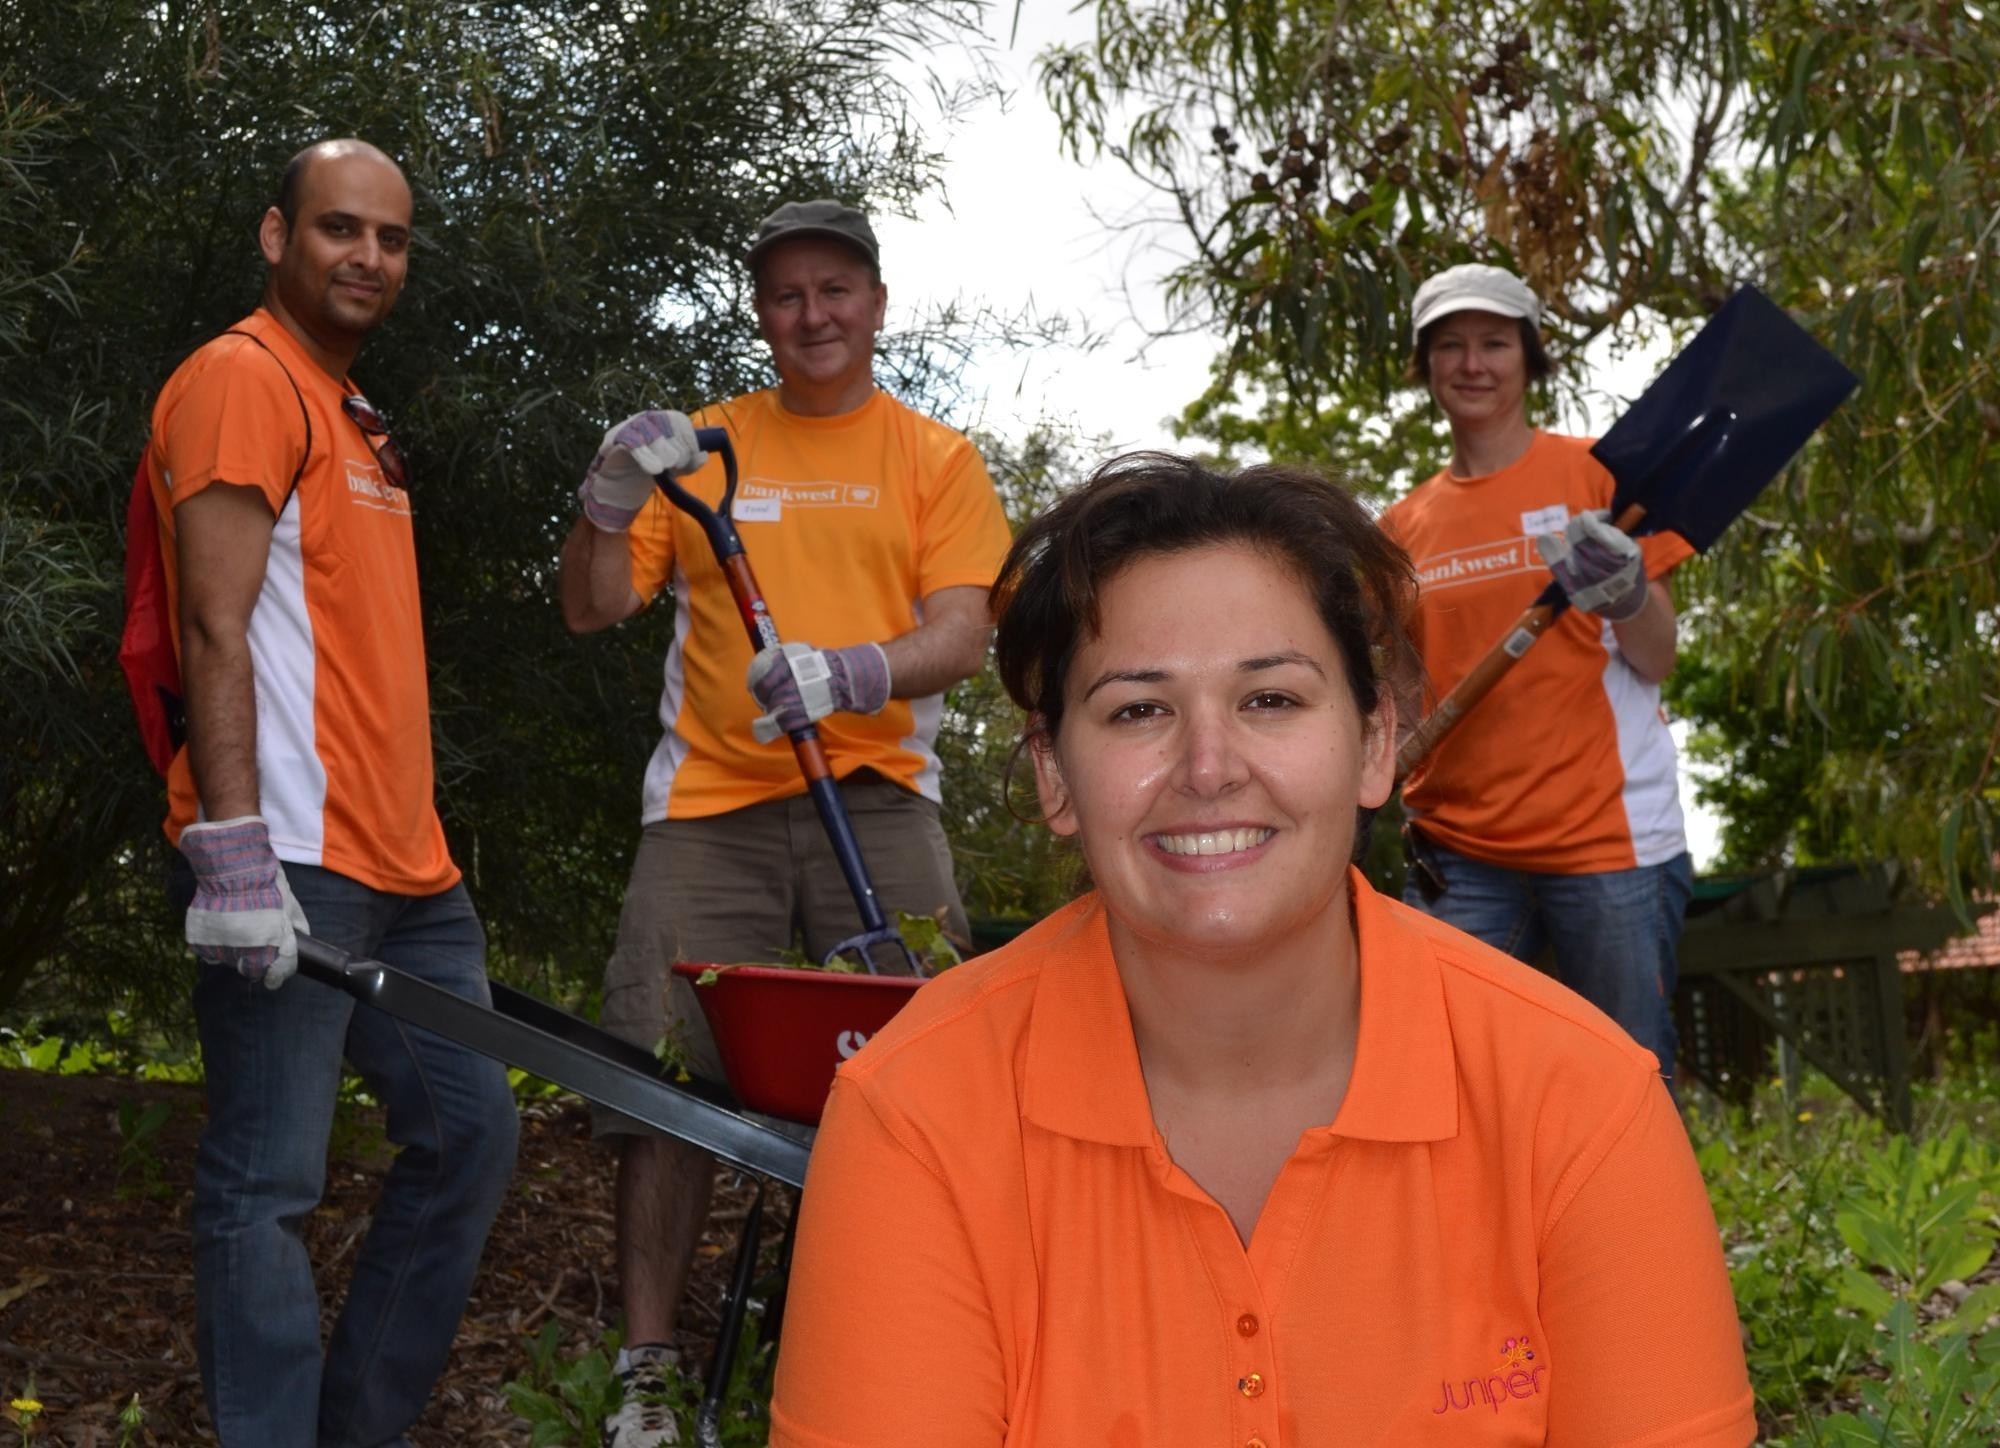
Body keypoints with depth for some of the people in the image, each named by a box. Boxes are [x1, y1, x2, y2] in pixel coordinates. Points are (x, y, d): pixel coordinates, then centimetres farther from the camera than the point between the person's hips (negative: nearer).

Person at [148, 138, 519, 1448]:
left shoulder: (356, 419, 22)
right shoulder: (243, 380, -5)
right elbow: (215, 630, -15)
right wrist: (234, 850, -22)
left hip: (406, 869, 10)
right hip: (288, 867, -10)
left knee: (472, 1131, 11)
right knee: (269, 1182, -6)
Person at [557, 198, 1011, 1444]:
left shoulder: (935, 457, 9)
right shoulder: (702, 445, 12)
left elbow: (961, 636, -2)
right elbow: (593, 609, 9)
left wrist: (851, 673, -22)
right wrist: (613, 499, -9)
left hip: (874, 793, -1)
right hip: (709, 801, 1)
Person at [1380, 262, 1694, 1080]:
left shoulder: (1595, 473, 2)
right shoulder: (1404, 526, 12)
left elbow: (1656, 661, -2)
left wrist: (1626, 593, -22)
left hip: (1605, 832, -3)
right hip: (1455, 849, 3)